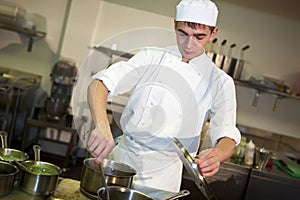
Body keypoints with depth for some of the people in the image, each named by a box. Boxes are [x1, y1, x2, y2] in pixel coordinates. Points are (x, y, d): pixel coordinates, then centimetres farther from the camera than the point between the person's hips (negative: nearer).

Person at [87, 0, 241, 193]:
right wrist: (102, 126, -33)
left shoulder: (219, 82, -4)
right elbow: (101, 83, -13)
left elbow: (227, 136, -9)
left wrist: (216, 156, -34)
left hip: (163, 172, -1)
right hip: (122, 156, 1)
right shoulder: (151, 57, -2)